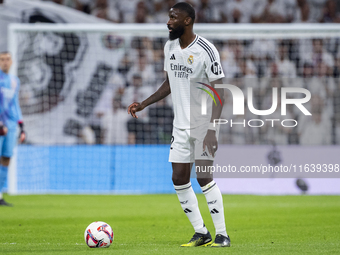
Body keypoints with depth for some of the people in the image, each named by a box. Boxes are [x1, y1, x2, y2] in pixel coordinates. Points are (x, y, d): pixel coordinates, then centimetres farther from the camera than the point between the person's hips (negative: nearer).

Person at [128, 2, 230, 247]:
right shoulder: (170, 47, 7)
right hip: (181, 125, 7)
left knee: (204, 177, -13)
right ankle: (201, 233, 13)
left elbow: (218, 92, -15)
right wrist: (144, 104, 11)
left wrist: (212, 129, -22)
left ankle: (222, 235, -4)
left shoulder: (206, 50, -15)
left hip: (204, 124, -7)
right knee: (179, 179, 2)